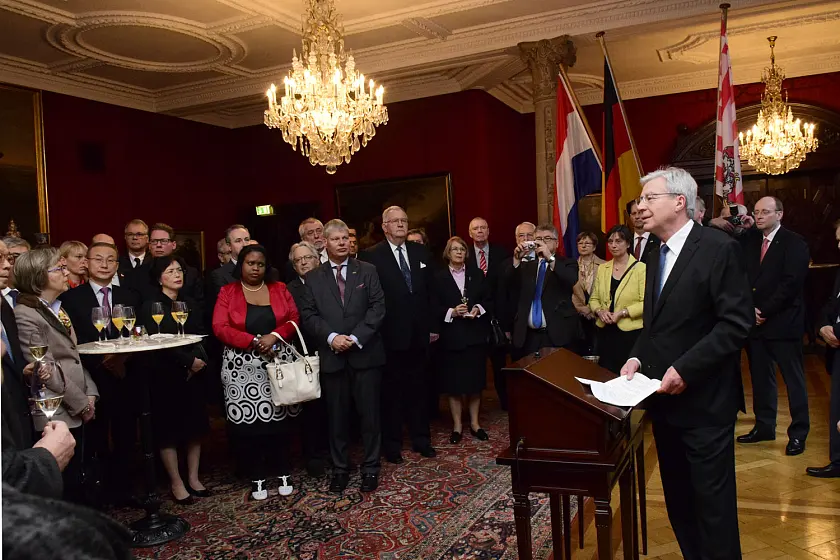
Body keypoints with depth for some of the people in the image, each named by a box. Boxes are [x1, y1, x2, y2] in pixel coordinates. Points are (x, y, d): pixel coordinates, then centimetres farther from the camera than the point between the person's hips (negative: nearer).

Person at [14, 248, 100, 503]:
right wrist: (81, 403, -11)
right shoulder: (26, 315, -14)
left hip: (76, 410, 8)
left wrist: (90, 393, 4)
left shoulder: (57, 309, 14)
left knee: (76, 480, 14)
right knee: (66, 484, 1)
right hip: (57, 415, -8)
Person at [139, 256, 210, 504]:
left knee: (195, 426, 7)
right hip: (164, 376, -5)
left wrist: (200, 359, -12)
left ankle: (193, 478, 19)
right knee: (168, 429, 1)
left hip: (193, 374, 5)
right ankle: (176, 482, 13)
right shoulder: (150, 307, -5)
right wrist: (189, 360, -16)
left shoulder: (191, 305, 12)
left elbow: (201, 336, 6)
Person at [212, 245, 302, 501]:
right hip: (242, 367, -1)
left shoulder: (279, 289, 9)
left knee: (278, 419, 5)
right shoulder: (227, 292, 3)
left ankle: (282, 472, 19)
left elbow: (294, 319, 3)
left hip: (277, 363, 1)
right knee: (248, 422, 0)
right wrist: (254, 341, -17)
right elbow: (220, 328, -7)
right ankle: (256, 477, 13)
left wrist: (274, 336, -15)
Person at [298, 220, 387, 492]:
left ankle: (370, 467, 19)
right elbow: (308, 315, 1)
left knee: (369, 412, 5)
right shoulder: (313, 278, 7)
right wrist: (331, 337, -15)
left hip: (365, 353, -1)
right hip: (331, 355, 1)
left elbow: (377, 308, -4)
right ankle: (340, 468, 23)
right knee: (336, 415, 9)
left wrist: (355, 338, -14)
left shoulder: (367, 271, 4)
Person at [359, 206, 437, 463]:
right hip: (391, 335, -4)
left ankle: (421, 439, 29)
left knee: (418, 388, 15)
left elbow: (431, 290, 9)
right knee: (392, 391, 8)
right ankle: (392, 444, 22)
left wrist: (433, 325, 6)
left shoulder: (421, 253, 8)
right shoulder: (372, 256, -7)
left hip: (418, 333, 4)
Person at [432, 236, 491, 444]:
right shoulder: (439, 278, 1)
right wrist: (452, 312, -19)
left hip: (476, 335, 2)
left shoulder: (477, 274, 9)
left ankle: (475, 423, 21)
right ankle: (457, 425, 16)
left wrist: (479, 309, -11)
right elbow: (435, 308, -4)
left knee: (475, 380, 8)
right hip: (451, 336, -2)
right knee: (453, 382, 3)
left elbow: (489, 300, 7)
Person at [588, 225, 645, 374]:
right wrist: (599, 311, -7)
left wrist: (623, 312, -19)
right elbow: (594, 298, 12)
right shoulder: (602, 268, 10)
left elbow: (646, 303, -12)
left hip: (630, 333, -4)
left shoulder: (641, 268, -7)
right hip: (605, 332, 5)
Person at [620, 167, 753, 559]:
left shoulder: (719, 248, -13)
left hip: (704, 402, -7)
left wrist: (685, 368, -21)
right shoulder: (656, 256, 12)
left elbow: (737, 323, -18)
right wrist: (638, 357, 1)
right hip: (665, 399, 8)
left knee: (712, 502, 6)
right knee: (678, 499, 17)